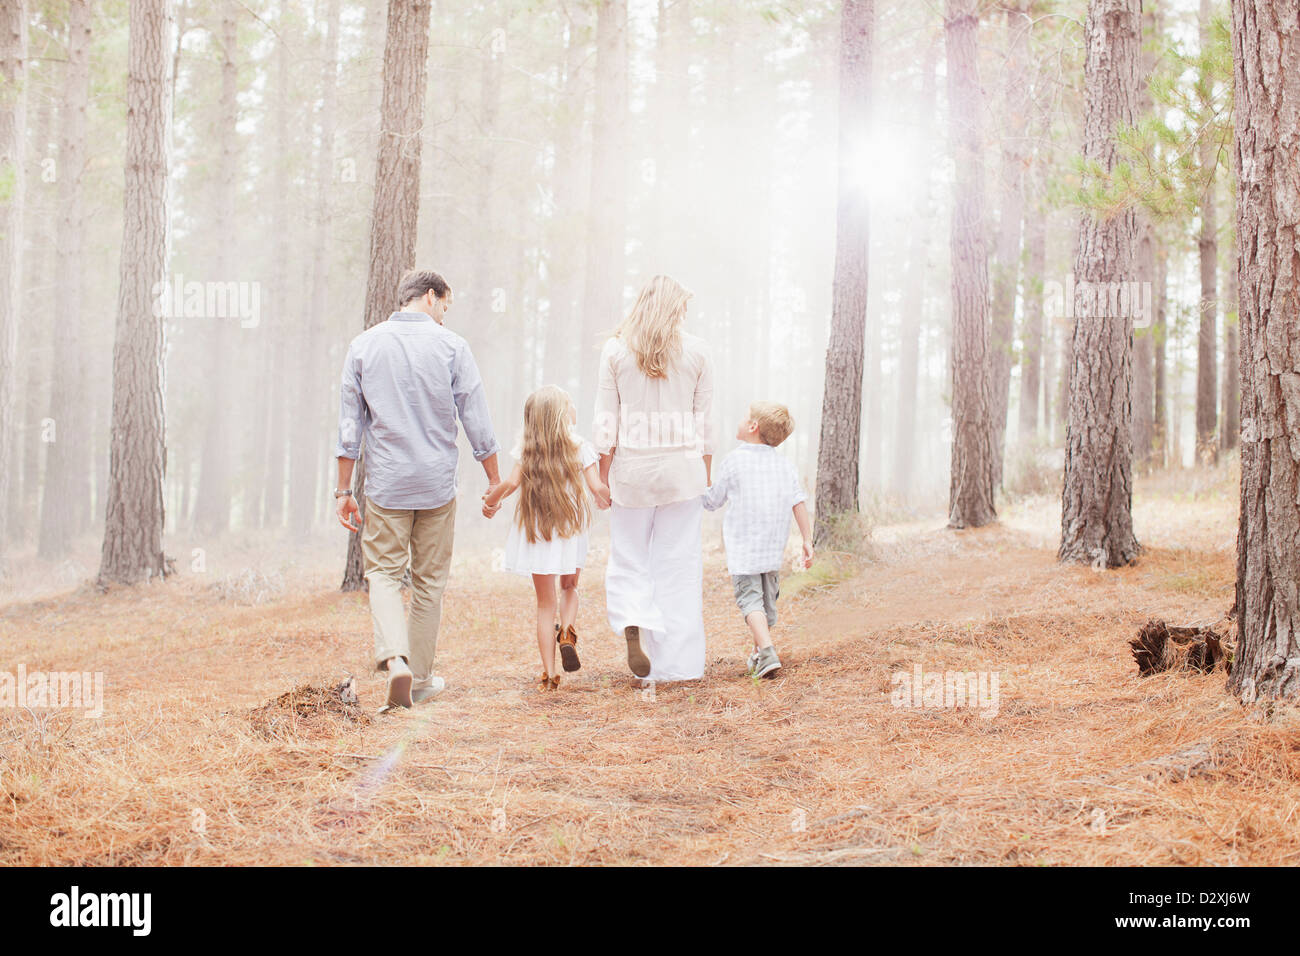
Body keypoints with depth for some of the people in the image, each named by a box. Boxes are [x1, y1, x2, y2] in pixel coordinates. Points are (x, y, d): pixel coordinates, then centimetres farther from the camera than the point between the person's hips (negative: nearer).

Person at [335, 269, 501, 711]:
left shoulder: (364, 345, 3)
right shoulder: (450, 345, -3)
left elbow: (349, 424, 3)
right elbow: (476, 420, -3)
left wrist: (344, 490, 8)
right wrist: (495, 479, 7)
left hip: (386, 483, 1)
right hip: (437, 483, 0)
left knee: (384, 573, 6)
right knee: (429, 579, 10)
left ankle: (395, 658, -18)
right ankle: (420, 678, 17)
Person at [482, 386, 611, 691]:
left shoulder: (526, 450, -3)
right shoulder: (580, 449, -6)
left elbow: (513, 483, -12)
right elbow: (597, 487, -9)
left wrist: (491, 501, 5)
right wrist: (606, 500, 12)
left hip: (536, 533, 1)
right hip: (570, 531, -1)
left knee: (545, 602, 7)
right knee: (569, 588, 24)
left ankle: (548, 672, 2)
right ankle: (567, 632, -6)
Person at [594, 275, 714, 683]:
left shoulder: (615, 350, 0)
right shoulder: (696, 351, 1)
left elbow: (606, 419, -1)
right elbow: (704, 418, 4)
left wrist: (603, 474, 5)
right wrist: (706, 473, 12)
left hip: (632, 465, 0)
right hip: (683, 466, 0)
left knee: (628, 558, 12)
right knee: (678, 563, 6)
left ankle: (632, 622, -15)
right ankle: (676, 664, 8)